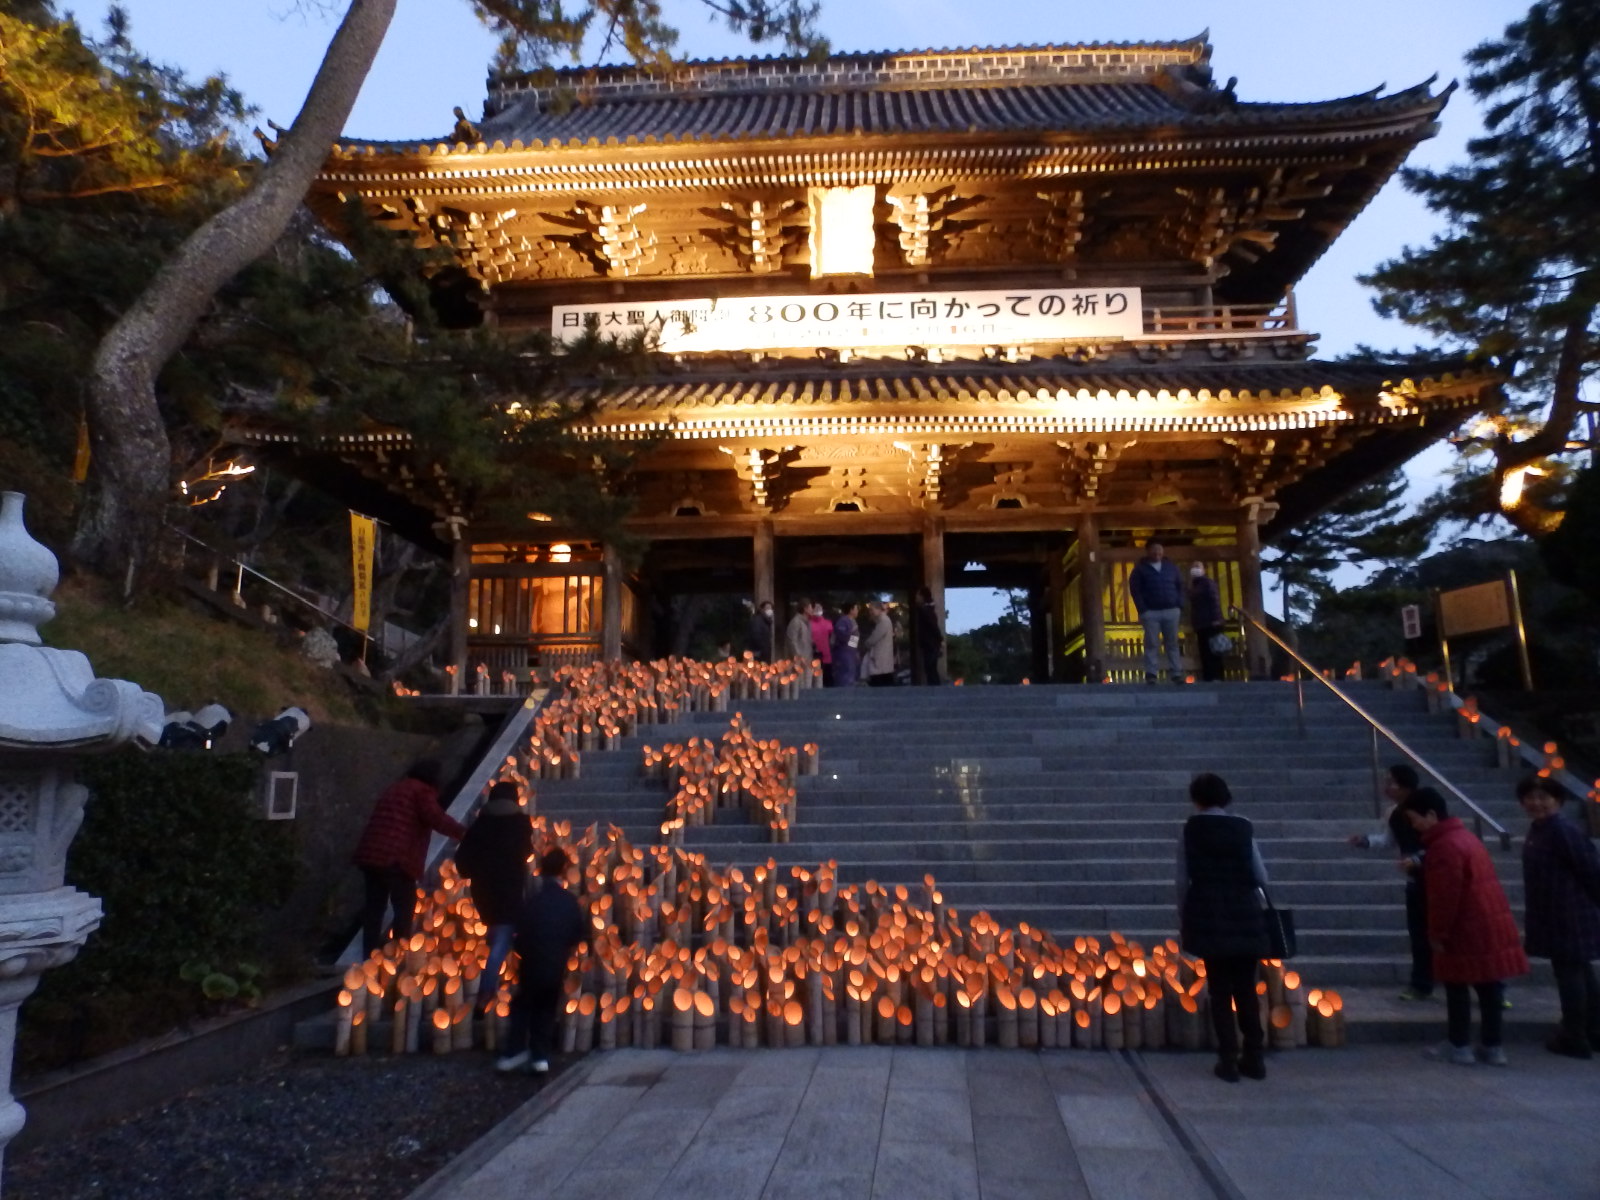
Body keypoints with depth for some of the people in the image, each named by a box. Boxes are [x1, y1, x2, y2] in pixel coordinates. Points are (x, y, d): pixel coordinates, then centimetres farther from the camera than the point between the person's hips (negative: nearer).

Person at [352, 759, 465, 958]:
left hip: (370, 854, 8)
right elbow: (436, 818, -15)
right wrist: (462, 832, -12)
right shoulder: (422, 791, 0)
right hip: (397, 858, -8)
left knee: (374, 907, 13)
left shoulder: (393, 789, 27)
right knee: (404, 909, -1)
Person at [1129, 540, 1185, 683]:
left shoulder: (1171, 566, 13)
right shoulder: (1140, 568, 2)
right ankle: (1151, 674, -3)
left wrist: (1180, 605, 2)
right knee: (1151, 644, -4)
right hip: (1151, 612, -3)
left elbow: (1179, 586, 15)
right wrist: (1142, 609, -12)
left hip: (1171, 611, 3)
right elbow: (1135, 590, -3)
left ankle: (1176, 674, 5)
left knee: (1172, 644, 4)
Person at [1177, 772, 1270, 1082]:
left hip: (1208, 916, -1)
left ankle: (1228, 1061, 6)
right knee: (1246, 988, 12)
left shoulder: (1190, 830, -1)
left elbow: (1183, 879, -1)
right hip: (1244, 916, 1)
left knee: (1220, 989, 6)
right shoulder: (1243, 828, 1)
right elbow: (1260, 876, 2)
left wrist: (1182, 920, 7)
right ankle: (1254, 1059, 17)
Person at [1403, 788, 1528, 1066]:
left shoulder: (1445, 846, -19)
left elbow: (1445, 896, -20)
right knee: (1488, 986, 12)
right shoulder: (1464, 835, 14)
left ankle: (1459, 1046, 9)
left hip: (1468, 930, -9)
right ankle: (1492, 1046, 18)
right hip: (1490, 924, 9)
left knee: (1457, 987, 2)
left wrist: (1437, 933, -13)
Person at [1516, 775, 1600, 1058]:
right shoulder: (1537, 830, 9)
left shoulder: (1564, 831, -20)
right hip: (1555, 917, 10)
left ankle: (1574, 1039, 9)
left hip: (1570, 917, -10)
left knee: (1569, 973, -1)